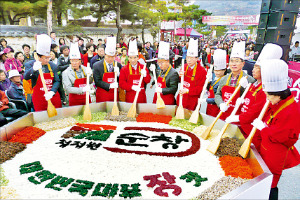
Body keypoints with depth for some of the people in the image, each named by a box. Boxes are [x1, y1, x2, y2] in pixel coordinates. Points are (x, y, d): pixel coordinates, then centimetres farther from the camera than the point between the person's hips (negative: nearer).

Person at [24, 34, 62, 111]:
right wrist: (33, 69, -39)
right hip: (39, 99, -2)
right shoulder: (30, 64, -2)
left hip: (53, 96, 2)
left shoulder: (53, 66, 3)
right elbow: (26, 77, -18)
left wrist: (52, 92, -18)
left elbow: (56, 81, 0)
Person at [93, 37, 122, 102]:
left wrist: (118, 73, -13)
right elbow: (97, 81, -10)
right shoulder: (97, 65, -6)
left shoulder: (118, 65, 3)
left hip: (115, 94, 3)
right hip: (102, 96, -2)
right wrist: (109, 85, -22)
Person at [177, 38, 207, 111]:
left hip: (192, 102, -5)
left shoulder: (202, 71, -13)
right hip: (181, 98, 5)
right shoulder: (184, 67, 5)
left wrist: (188, 90, -26)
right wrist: (180, 76, -8)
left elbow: (200, 88, -14)